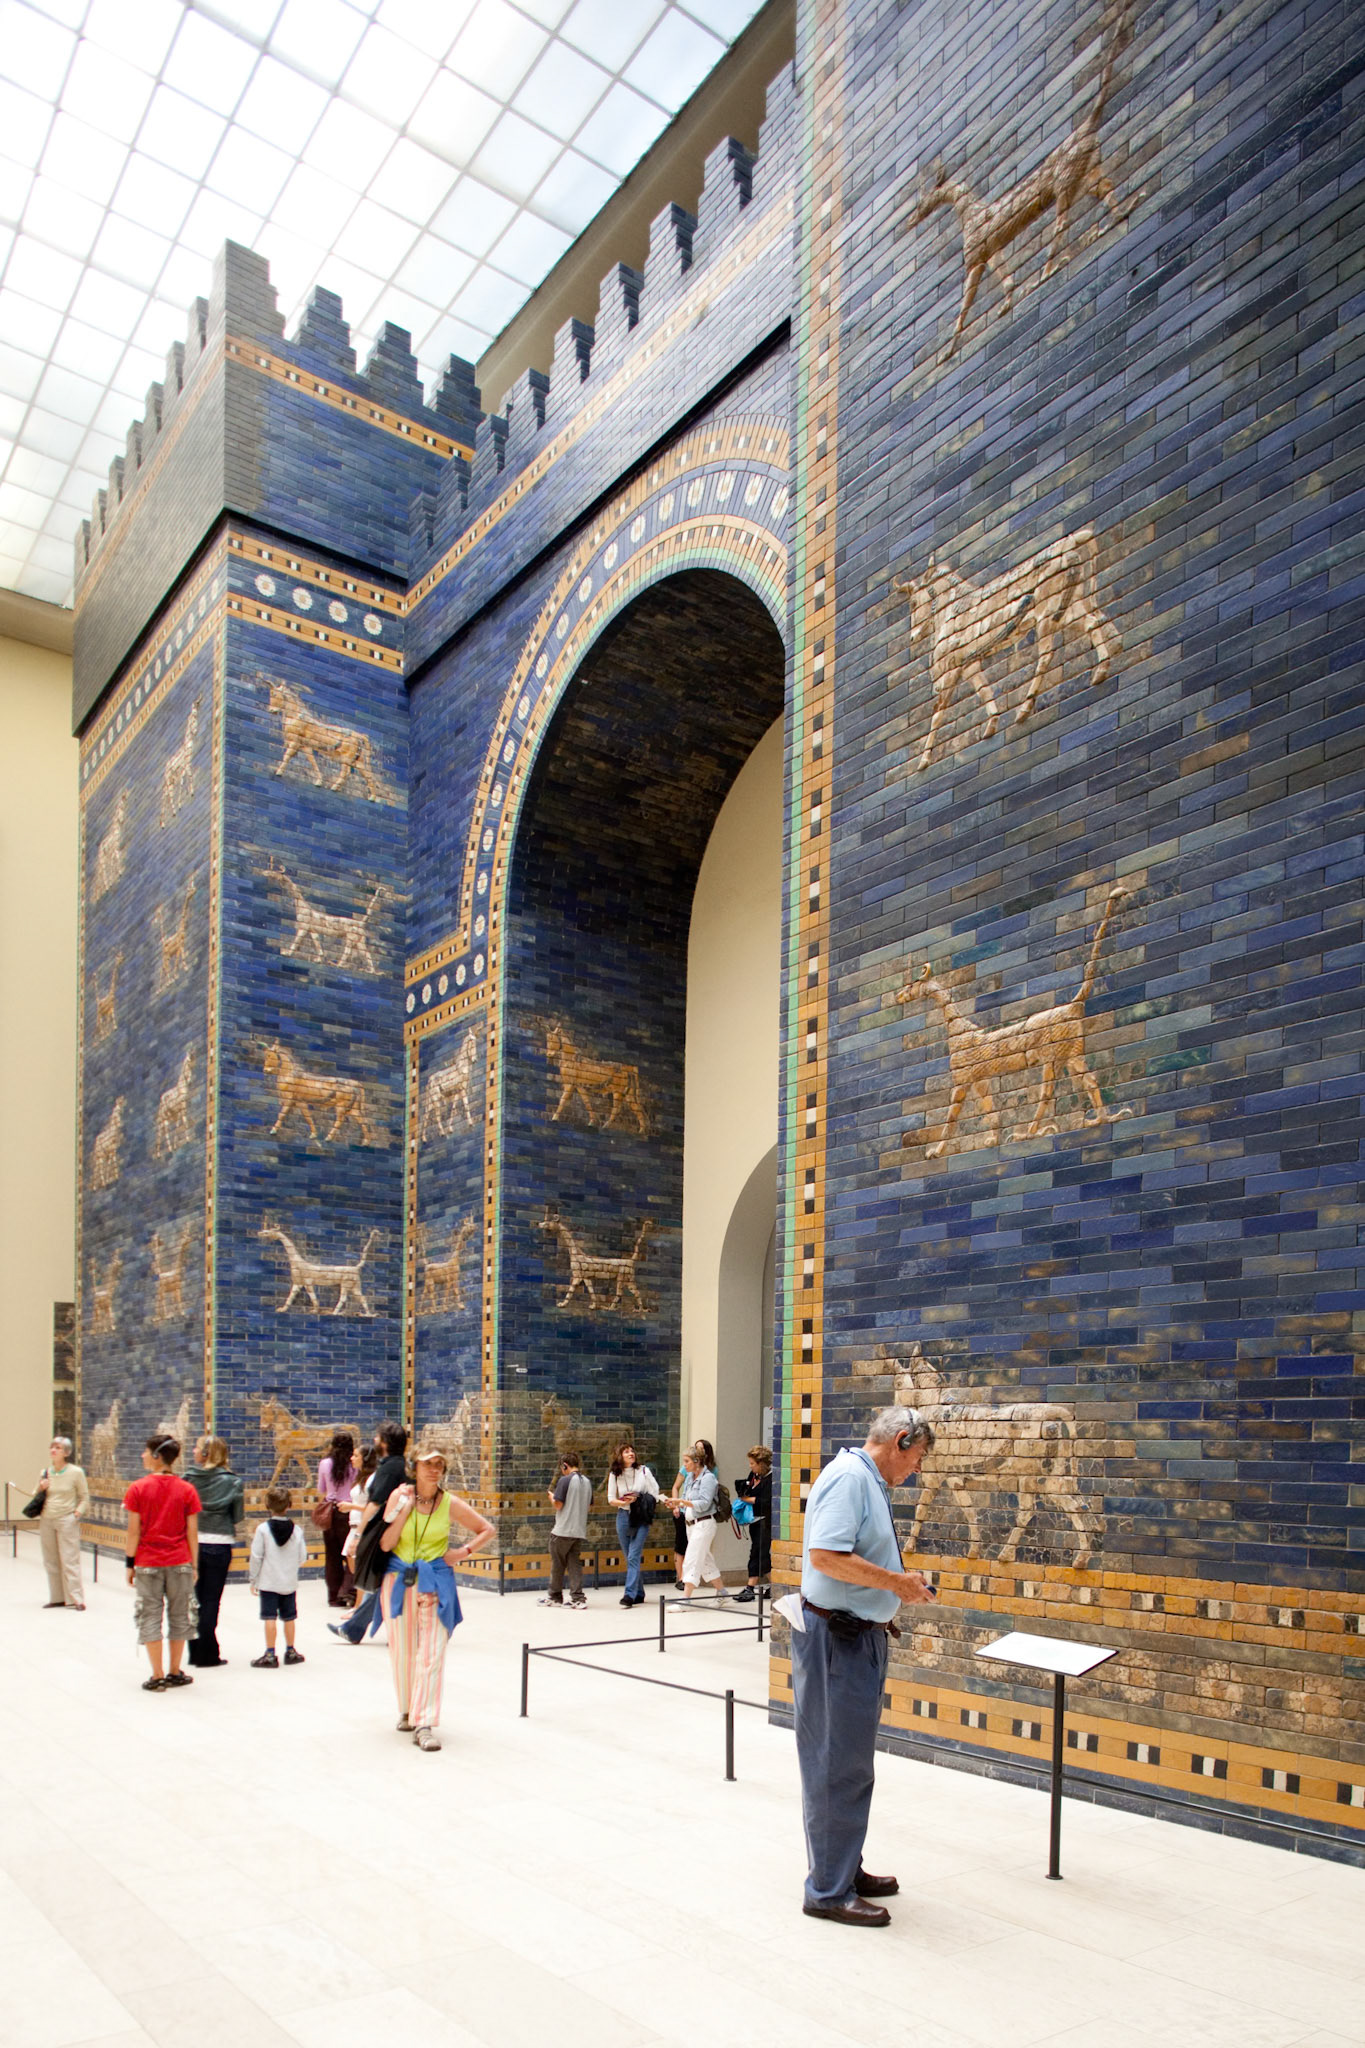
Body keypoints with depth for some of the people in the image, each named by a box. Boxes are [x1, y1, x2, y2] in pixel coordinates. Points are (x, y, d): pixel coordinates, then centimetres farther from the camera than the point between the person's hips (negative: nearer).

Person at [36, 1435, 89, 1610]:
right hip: (46, 1521, 5)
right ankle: (57, 1597, 18)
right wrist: (40, 1489, -3)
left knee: (70, 1561, -6)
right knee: (51, 1562, 9)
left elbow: (85, 1498, 2)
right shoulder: (45, 1472, 7)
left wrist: (77, 1512, -13)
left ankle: (76, 1599, -3)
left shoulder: (76, 1472, -5)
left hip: (67, 1521, -5)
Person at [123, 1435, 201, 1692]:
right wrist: (194, 1565, 6)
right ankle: (175, 1673, 20)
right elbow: (192, 1532, -1)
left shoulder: (138, 1488, -7)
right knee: (179, 1617, 13)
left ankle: (158, 1677, 5)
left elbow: (134, 1530, -7)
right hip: (179, 1563, 2)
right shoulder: (186, 1490, -1)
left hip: (148, 1563, -2)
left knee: (150, 1618, 6)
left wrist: (130, 1564, 2)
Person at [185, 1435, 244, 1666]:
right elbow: (237, 1516, -3)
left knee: (194, 1599, 15)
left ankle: (196, 1652, 20)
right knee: (211, 1601, 7)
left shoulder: (188, 1477, -5)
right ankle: (207, 1655, 8)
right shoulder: (231, 1481, -7)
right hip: (219, 1545, -2)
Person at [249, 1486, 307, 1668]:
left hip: (268, 1582, -3)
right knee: (289, 1617, 13)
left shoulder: (263, 1529, -10)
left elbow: (256, 1557, -8)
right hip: (290, 1583, 3)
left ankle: (270, 1654, -1)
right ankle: (290, 1651, 23)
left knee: (270, 1617, -1)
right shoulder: (296, 1530, -2)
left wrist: (253, 1579, 2)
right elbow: (302, 1558, 1)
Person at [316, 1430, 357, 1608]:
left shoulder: (325, 1464, -2)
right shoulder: (354, 1465, -10)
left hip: (330, 1511, 3)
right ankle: (347, 1592, -7)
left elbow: (321, 1491, 10)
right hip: (348, 1512, -3)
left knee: (332, 1555, 11)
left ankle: (334, 1596, 15)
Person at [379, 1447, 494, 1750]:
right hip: (399, 1579, 1)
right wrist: (404, 1511, -17)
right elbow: (385, 1544, -8)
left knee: (431, 1652, -9)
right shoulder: (400, 1495, -3)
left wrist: (464, 1551, -4)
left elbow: (488, 1530, 7)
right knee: (401, 1651, 9)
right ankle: (407, 1711, 31)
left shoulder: (450, 1504, -3)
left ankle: (424, 1723, -7)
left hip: (435, 1582, -1)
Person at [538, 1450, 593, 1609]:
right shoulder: (587, 1481, 8)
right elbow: (590, 1508, 15)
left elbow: (558, 1504, -15)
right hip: (579, 1530, 6)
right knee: (575, 1564, 8)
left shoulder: (565, 1480, -13)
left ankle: (555, 1596, 17)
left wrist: (552, 1496, 4)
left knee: (557, 1564, 8)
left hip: (562, 1530, -6)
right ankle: (577, 1598, 2)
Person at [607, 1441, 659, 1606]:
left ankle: (630, 1594, -16)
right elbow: (611, 1499, 4)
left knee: (633, 1557, -13)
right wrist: (624, 1502, -13)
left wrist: (639, 1501, -11)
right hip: (623, 1516, 3)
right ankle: (639, 1594, 19)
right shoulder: (614, 1475, 4)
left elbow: (654, 1494, 1)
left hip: (641, 1518, -3)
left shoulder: (644, 1471, 0)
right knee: (629, 1558, 8)